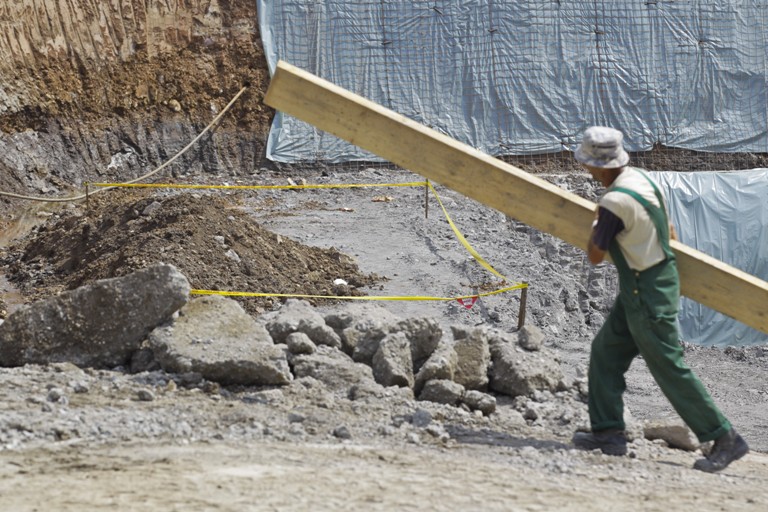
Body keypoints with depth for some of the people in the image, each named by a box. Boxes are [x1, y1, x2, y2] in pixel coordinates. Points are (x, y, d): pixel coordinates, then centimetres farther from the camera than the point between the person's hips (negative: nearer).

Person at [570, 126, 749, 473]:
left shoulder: (615, 202, -25)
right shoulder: (639, 178, 3)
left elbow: (595, 257, -13)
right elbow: (669, 232, 15)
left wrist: (596, 222, 3)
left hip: (647, 294, -10)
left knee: (670, 369, -4)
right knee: (605, 351, 12)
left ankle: (724, 439, 2)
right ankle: (608, 432, 15)